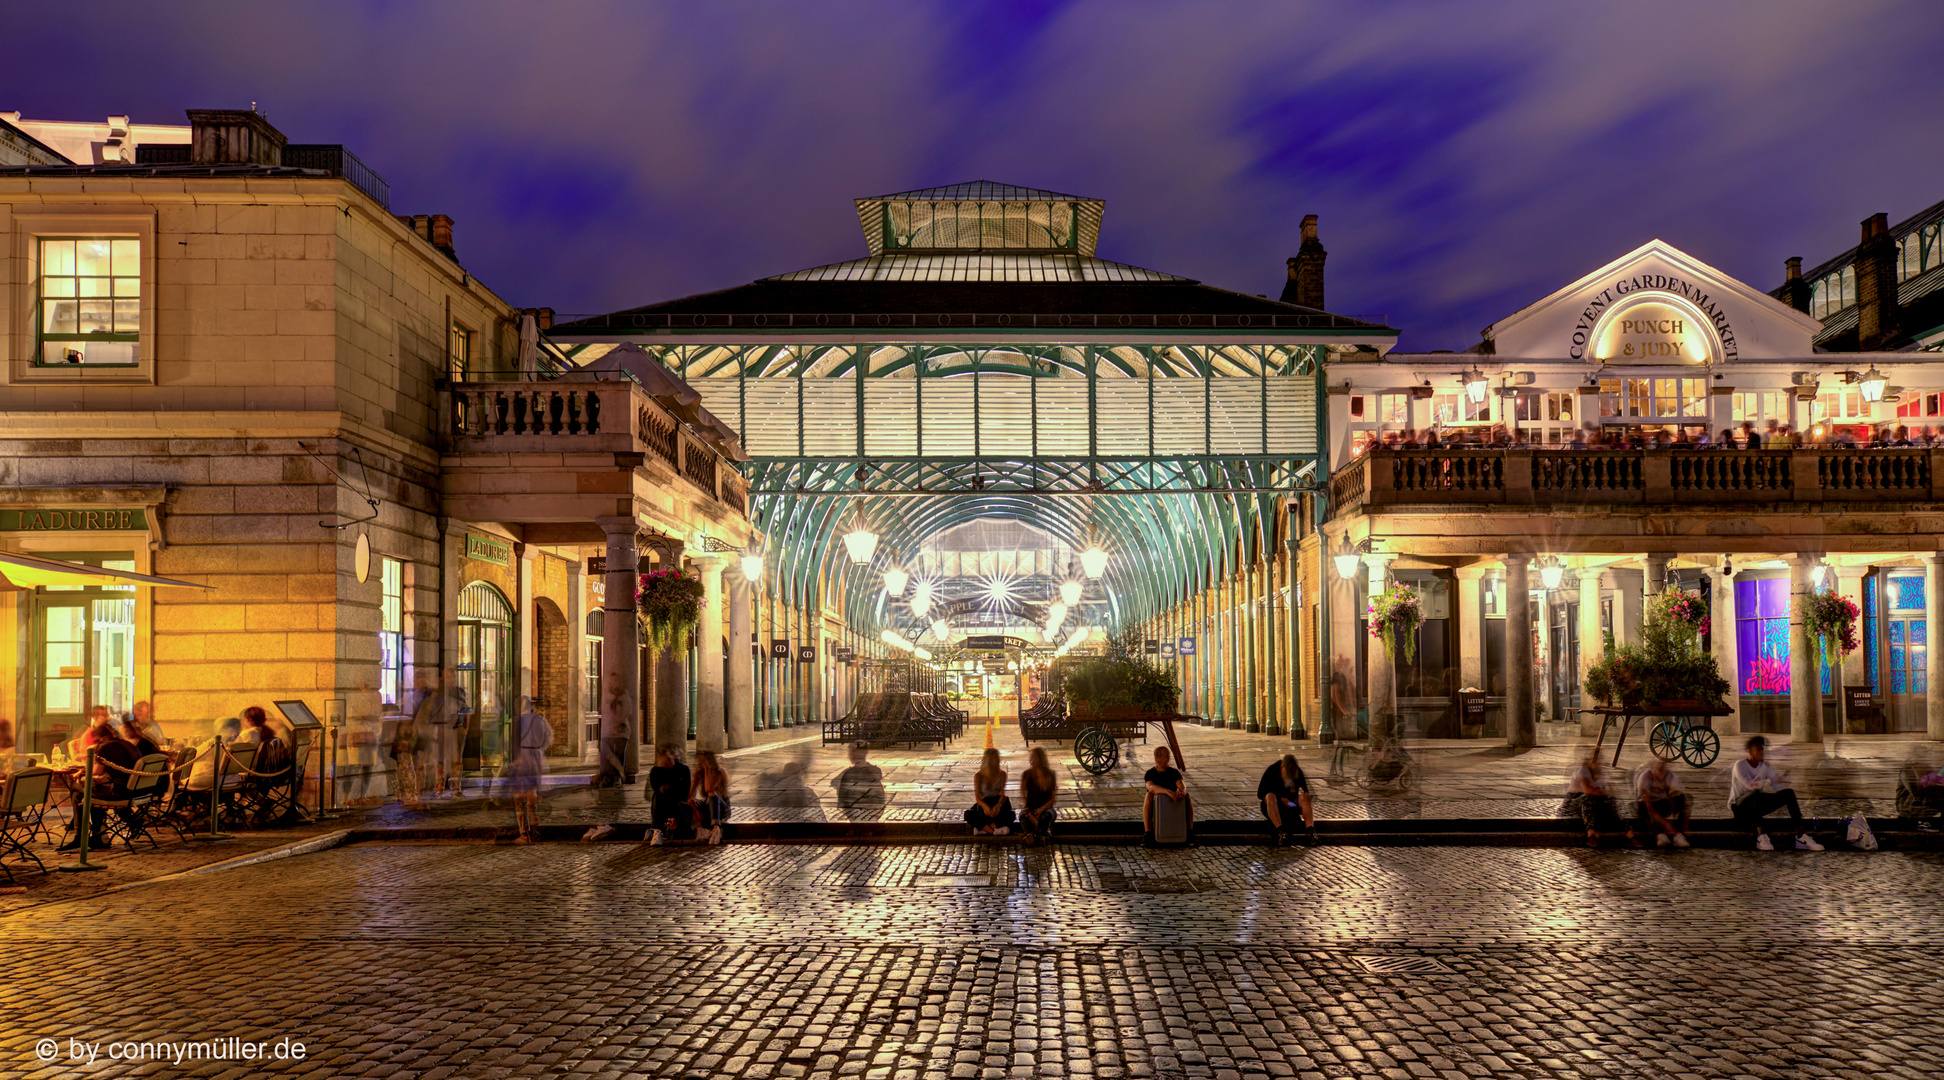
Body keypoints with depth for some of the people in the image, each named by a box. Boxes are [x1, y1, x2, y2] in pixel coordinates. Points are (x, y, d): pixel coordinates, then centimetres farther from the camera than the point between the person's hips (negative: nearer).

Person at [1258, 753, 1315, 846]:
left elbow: (1305, 791, 3)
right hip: (1272, 807, -3)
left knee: (1304, 796, -25)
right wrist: (1280, 799, -20)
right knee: (1270, 796, -35)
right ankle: (1281, 831, -51)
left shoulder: (1298, 773, -2)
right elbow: (1260, 794, -10)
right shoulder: (1271, 771, -11)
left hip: (1291, 806, 3)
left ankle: (1310, 830, -43)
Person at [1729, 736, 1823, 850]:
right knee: (1756, 793, -40)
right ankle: (1760, 836, -45)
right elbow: (1750, 785, -28)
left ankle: (1800, 837, -17)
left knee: (1788, 792, -11)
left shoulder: (1765, 766, 8)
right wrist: (1770, 780, -32)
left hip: (1758, 805, 7)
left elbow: (1777, 787, 4)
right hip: (1738, 806, -7)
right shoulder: (1740, 765, -12)